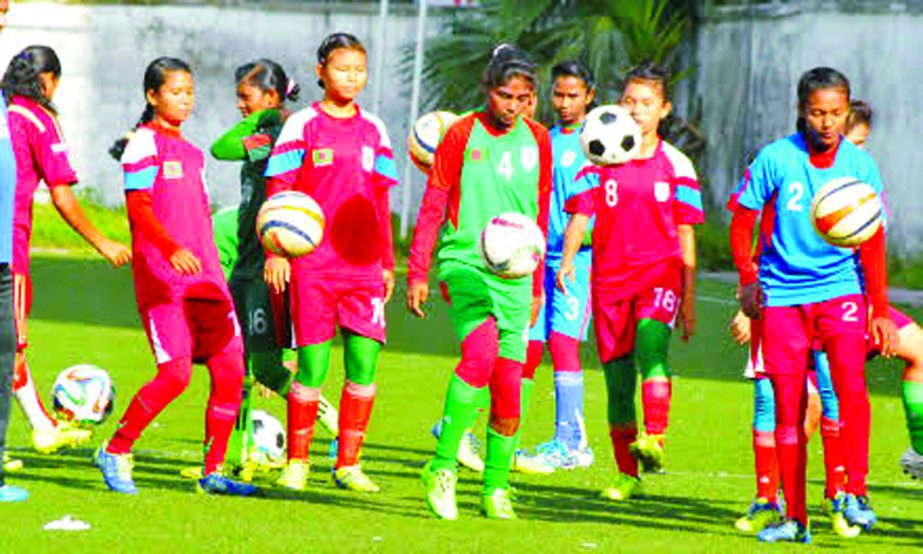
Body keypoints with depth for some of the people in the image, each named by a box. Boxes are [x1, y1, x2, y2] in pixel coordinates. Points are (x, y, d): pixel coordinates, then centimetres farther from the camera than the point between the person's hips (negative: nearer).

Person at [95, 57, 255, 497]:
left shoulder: (192, 153, 21)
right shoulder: (145, 143, -2)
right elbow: (138, 207, -14)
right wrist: (172, 249, -30)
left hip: (204, 277, 7)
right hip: (161, 278, -7)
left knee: (230, 370, -2)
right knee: (175, 373, -15)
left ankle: (213, 472, 6)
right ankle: (115, 452, 1)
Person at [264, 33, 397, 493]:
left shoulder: (372, 130, 13)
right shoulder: (303, 125, 1)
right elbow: (278, 191, -1)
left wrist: (387, 262, 16)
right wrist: (276, 252, -9)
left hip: (363, 265, 4)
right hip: (312, 265, -4)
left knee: (364, 365, -2)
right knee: (313, 367, -4)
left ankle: (348, 464, 8)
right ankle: (296, 462, 10)